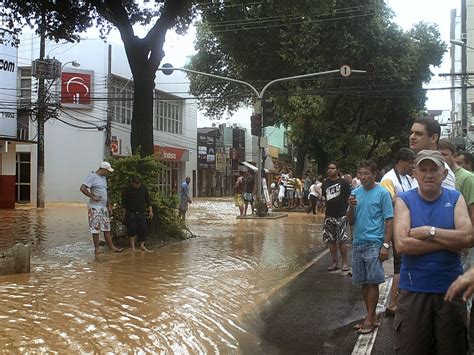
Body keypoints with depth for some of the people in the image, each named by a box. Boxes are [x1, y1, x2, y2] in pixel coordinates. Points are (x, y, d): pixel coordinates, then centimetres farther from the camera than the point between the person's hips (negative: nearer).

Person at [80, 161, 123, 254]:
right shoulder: (92, 177, -11)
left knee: (107, 228, 9)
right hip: (95, 207, -8)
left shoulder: (104, 177, 15)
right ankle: (97, 248, 4)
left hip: (104, 207, 8)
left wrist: (109, 204, 17)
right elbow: (82, 188, -21)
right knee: (96, 228, -2)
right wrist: (93, 197, -19)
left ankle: (112, 247, 12)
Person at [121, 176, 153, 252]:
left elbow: (148, 200, 10)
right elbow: (124, 203, 3)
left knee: (143, 228, -2)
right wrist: (124, 214, 3)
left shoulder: (144, 189, 4)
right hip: (131, 213, -2)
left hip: (141, 213, 3)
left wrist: (150, 211, 4)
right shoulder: (127, 190, -3)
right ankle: (132, 245, 3)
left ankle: (142, 245, 8)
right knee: (132, 228, -8)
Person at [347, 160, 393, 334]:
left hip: (374, 244, -5)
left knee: (372, 282, -2)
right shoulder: (355, 193, 9)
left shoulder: (382, 193, -5)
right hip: (357, 243, 6)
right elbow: (351, 221, 11)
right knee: (363, 283, 10)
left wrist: (385, 245, -13)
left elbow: (389, 220, -7)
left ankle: (370, 318, 5)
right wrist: (351, 207, -9)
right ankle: (371, 316, 20)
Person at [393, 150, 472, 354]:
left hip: (450, 289, 2)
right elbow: (401, 244, -15)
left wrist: (429, 231, -15)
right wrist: (448, 242, -13)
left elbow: (467, 237, -11)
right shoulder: (404, 200, -2)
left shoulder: (456, 199, 3)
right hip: (414, 289, -1)